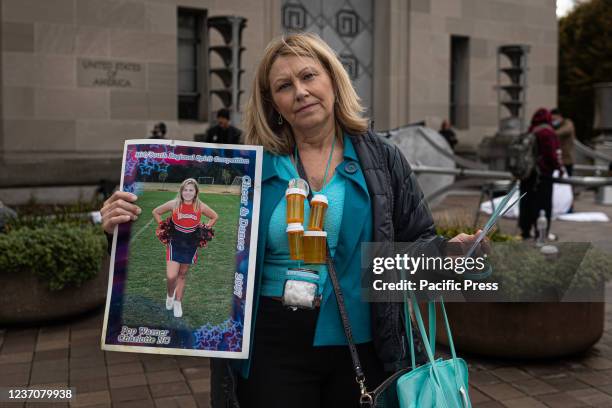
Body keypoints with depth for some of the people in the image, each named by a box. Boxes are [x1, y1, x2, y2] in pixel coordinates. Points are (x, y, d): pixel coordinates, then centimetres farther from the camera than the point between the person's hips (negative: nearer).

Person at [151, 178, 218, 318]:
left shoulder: (200, 207, -9)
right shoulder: (174, 204, -12)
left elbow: (215, 217, 9)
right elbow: (156, 212, 4)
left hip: (190, 246, 1)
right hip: (174, 244, -1)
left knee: (182, 275, 14)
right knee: (171, 276, -10)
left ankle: (177, 303, 29)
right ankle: (170, 295, 23)